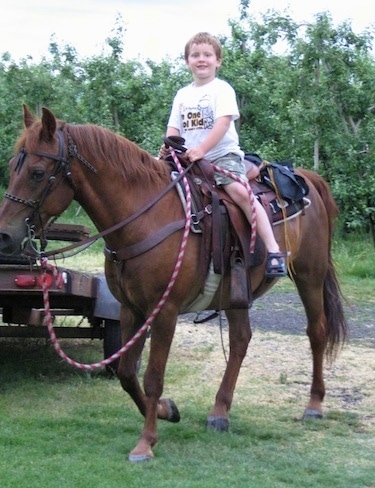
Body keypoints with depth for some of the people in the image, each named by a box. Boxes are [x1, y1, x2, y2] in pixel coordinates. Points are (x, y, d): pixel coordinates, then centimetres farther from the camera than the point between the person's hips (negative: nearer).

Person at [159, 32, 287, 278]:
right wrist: (168, 147, -10)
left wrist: (201, 149, -26)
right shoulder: (182, 95, 16)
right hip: (189, 160, 7)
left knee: (240, 192, -27)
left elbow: (224, 122, -15)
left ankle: (274, 250, -31)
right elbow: (174, 127, 13)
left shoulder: (222, 89, -2)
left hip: (222, 154, -7)